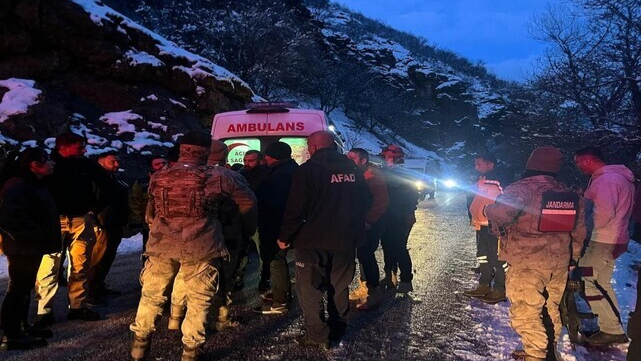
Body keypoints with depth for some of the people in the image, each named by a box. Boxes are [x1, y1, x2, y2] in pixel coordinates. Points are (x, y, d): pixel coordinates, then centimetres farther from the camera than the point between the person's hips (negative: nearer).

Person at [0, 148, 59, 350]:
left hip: (31, 247, 10)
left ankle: (21, 327, 31)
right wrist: (33, 237, -23)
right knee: (17, 290, -3)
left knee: (24, 288, 18)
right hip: (22, 248, -10)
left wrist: (42, 239, 15)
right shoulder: (17, 188, -20)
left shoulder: (35, 185, 13)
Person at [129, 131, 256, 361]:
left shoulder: (158, 177, 5)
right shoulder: (215, 176, -5)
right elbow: (248, 200, 2)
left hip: (162, 245, 4)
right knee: (199, 301, 10)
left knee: (151, 296, 18)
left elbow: (152, 210, 16)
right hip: (200, 248, -3)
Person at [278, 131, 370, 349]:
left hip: (313, 240, -6)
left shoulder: (308, 169, -12)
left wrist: (284, 237, -5)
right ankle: (337, 328, 29)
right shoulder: (351, 168, 5)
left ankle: (317, 336, 7)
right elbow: (365, 202, 11)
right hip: (345, 240, 6)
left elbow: (295, 208, -16)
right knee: (339, 286, 18)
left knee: (309, 288, 5)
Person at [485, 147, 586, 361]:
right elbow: (578, 232, 15)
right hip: (559, 263, 7)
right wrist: (573, 258, 25)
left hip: (526, 263, -7)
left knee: (526, 312, 2)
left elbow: (498, 215, -30)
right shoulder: (570, 195, 8)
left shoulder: (521, 188, -15)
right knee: (552, 309, 19)